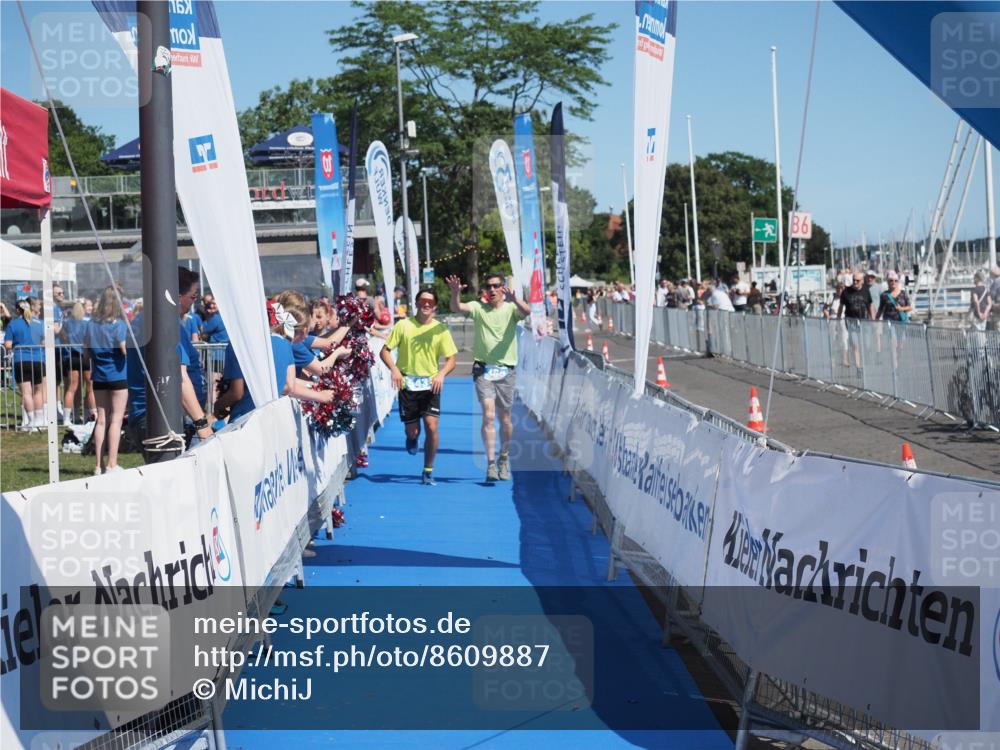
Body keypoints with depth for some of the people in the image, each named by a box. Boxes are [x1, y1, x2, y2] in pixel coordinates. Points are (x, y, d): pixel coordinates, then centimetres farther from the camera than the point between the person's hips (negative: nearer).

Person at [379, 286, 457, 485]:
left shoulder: (440, 329, 0)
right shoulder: (403, 325, -1)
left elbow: (451, 359, 1)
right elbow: (384, 351, 1)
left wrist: (441, 374, -18)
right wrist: (394, 369, -17)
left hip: (430, 385, 0)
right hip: (407, 385, 0)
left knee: (431, 426, -14)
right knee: (412, 431, 3)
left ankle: (428, 471, 0)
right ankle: (412, 439, 43)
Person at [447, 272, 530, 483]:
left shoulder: (511, 308, 2)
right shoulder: (478, 308, 5)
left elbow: (526, 311, -19)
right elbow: (457, 308, -11)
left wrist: (513, 299, -39)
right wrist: (455, 293, -33)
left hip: (506, 370, 0)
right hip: (483, 370, 0)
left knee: (505, 418, 8)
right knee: (488, 415, -12)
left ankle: (504, 459, 28)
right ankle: (491, 463, -12)